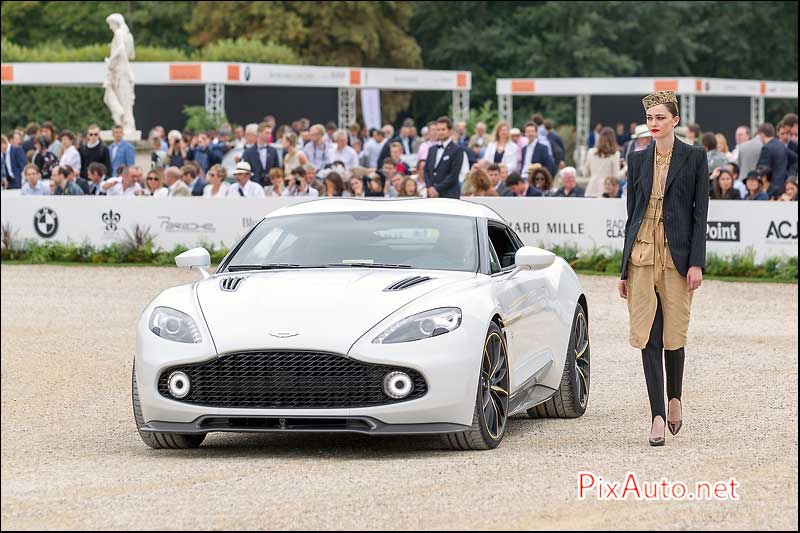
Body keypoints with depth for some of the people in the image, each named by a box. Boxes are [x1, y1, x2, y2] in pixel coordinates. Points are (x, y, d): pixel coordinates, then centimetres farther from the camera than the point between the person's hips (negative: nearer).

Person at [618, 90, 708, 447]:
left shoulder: (694, 157, 2)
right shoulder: (637, 160, 11)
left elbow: (700, 212, -2)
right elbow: (632, 213, 13)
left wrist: (696, 263, -10)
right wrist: (624, 269, 10)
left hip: (677, 255, -3)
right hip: (642, 254, 3)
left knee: (674, 334, 1)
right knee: (647, 337, -3)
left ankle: (674, 398, 27)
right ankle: (657, 415, -1)